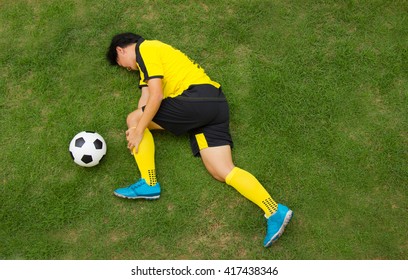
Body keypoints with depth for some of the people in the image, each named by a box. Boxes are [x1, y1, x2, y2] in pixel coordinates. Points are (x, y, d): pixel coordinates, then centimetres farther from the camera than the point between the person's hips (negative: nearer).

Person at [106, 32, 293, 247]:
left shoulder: (144, 49, 2)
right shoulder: (151, 52, 32)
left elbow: (155, 96, -10)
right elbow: (146, 98, 18)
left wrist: (138, 129, -6)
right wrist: (137, 127, 2)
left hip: (197, 98, -10)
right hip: (216, 104, 10)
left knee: (133, 119, 2)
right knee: (224, 172, 0)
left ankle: (149, 184, 0)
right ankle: (275, 212, -11)